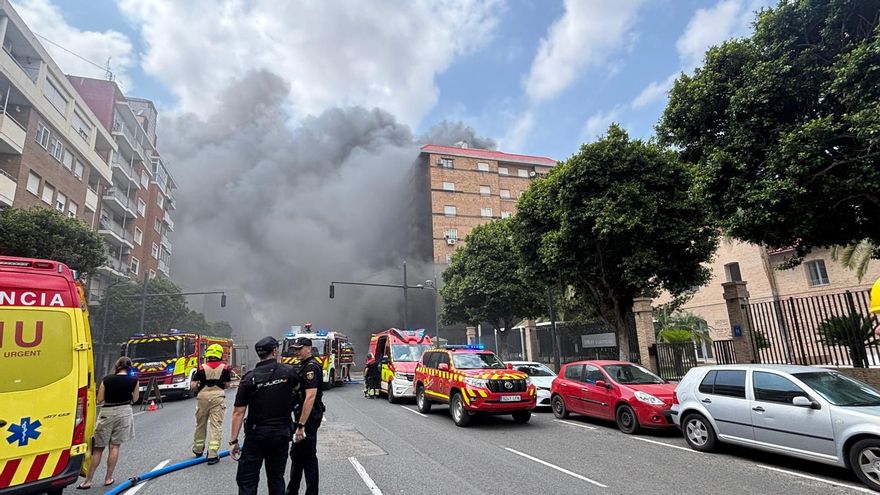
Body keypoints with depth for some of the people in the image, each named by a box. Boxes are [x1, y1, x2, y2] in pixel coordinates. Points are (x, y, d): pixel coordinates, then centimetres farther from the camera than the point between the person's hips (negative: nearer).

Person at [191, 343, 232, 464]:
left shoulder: (202, 368, -4)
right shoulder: (224, 368, -4)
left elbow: (193, 386, -5)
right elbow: (227, 384, 2)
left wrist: (200, 387, 16)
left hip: (203, 397, 2)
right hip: (218, 397, -2)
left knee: (200, 425, 20)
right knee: (216, 426, 1)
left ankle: (198, 450, 37)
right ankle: (212, 455, -2)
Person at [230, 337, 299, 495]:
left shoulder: (249, 378, -9)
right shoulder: (288, 371, -4)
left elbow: (238, 412, -9)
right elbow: (297, 387, 19)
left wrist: (233, 440, -3)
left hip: (256, 434, -2)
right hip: (282, 433, 2)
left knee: (247, 480, 7)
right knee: (276, 477, 15)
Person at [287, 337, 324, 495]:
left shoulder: (311, 367, -20)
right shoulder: (305, 365, 13)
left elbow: (310, 397, -27)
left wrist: (302, 425, -28)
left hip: (309, 417, -11)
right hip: (302, 415, 11)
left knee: (308, 457, -1)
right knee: (296, 454, 21)